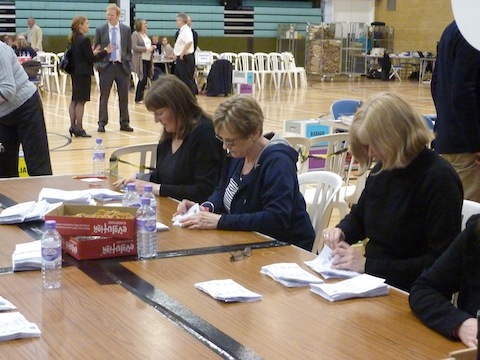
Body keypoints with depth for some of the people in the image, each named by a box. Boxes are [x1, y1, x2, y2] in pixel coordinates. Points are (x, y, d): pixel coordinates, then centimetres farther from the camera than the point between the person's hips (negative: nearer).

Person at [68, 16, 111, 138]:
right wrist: (105, 52, -5)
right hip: (84, 73, -9)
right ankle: (79, 129, -4)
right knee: (81, 101, -5)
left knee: (74, 100, 12)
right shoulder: (84, 40, -16)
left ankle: (73, 126, 15)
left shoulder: (73, 40, 11)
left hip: (75, 72, 9)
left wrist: (92, 53, 17)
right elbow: (91, 59, -15)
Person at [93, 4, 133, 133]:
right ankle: (102, 123, 6)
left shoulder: (126, 30, 6)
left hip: (122, 66, 1)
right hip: (106, 66, -1)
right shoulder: (100, 30, 3)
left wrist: (128, 64, 2)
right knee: (104, 96, 1)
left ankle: (124, 123, 13)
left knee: (124, 97, 5)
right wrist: (97, 64, -5)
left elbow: (129, 49, 9)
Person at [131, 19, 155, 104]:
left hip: (147, 59, 8)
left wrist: (152, 47, 7)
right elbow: (134, 47, -16)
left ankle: (140, 97, 15)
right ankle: (138, 98, 0)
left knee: (145, 78, 7)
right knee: (143, 78, -9)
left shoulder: (146, 34, 16)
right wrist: (146, 49, -20)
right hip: (140, 60, -8)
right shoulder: (135, 34, -7)